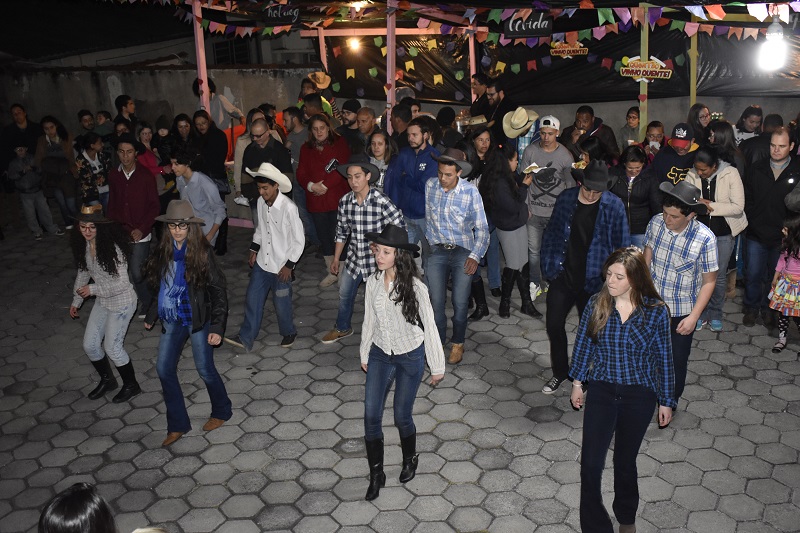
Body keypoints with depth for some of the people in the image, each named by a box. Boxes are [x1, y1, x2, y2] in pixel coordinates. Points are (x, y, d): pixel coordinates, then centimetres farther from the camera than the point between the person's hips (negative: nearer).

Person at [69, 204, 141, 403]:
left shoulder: (112, 248, -27)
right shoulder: (84, 245, -4)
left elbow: (122, 283, -24)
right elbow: (83, 272, 11)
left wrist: (93, 289, -23)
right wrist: (76, 300, 14)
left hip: (121, 302, -7)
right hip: (102, 301, 7)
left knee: (112, 347, 1)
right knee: (89, 345, 12)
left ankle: (131, 385, 24)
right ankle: (107, 380, 36)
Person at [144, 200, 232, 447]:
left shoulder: (201, 252, -16)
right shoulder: (163, 250, -1)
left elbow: (218, 290, -15)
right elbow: (159, 284, 12)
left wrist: (217, 327, -18)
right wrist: (151, 315, 17)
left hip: (198, 320, -5)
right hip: (172, 320, 5)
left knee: (205, 369, 6)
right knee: (164, 369, 6)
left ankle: (221, 412, 32)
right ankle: (177, 424, 22)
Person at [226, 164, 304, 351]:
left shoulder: (288, 208, -23)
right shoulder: (261, 202, -4)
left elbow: (299, 240, -16)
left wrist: (289, 265, -15)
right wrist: (254, 250, 10)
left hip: (281, 266, -6)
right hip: (262, 262, 6)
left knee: (281, 303, 10)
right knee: (252, 299, 11)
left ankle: (288, 333, 36)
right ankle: (245, 338, 23)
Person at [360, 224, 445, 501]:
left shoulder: (415, 287, -20)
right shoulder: (373, 282, -8)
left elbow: (429, 327, -12)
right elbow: (369, 321, 5)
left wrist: (437, 366, -6)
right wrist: (364, 354, 14)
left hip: (410, 357, -4)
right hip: (380, 354, 4)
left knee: (402, 416, 8)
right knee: (371, 415, 1)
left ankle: (410, 458, 40)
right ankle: (376, 474, 20)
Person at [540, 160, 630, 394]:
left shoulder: (614, 206, -12)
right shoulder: (566, 199, -4)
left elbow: (622, 246, -5)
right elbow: (552, 233, 6)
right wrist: (548, 267, 3)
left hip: (593, 281, -2)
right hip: (563, 276, 2)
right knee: (554, 324, 6)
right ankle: (560, 372, 29)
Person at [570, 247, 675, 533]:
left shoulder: (656, 311, -13)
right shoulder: (596, 304, -10)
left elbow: (663, 358, -3)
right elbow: (583, 343, 3)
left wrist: (666, 401, 2)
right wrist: (577, 382, 9)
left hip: (639, 395, -1)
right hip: (601, 391, 1)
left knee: (625, 461, 16)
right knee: (590, 463, -5)